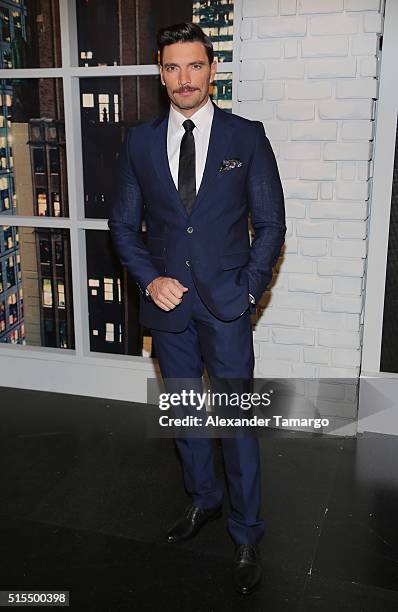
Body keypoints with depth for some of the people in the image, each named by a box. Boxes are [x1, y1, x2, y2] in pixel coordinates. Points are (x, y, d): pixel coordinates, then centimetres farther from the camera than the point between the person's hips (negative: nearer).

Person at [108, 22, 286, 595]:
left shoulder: (247, 136, -2)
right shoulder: (139, 142, 4)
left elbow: (271, 222, 0)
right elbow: (124, 223, 8)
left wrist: (250, 288, -8)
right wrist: (149, 279, -6)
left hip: (226, 301, -3)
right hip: (167, 299, 3)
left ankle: (246, 534, 18)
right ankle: (203, 499, 38)